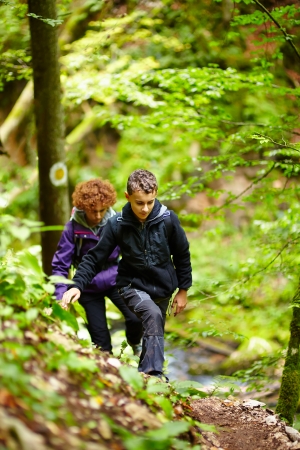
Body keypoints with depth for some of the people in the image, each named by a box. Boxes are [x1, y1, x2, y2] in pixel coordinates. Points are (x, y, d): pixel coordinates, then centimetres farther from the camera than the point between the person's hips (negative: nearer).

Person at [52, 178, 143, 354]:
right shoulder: (73, 228, -15)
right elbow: (60, 264, -11)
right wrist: (61, 296, -19)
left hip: (115, 280, 1)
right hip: (89, 287, -1)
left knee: (136, 319, -17)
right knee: (101, 340, 1)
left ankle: (135, 343, 16)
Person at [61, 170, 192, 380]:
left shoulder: (168, 220, -15)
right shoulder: (117, 224, -17)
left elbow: (182, 255, -1)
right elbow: (95, 256, -10)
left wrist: (183, 290, 4)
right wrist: (77, 285, -23)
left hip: (163, 287, 3)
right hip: (133, 285, -3)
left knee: (155, 332, 10)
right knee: (152, 315, -29)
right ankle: (154, 374, -32)